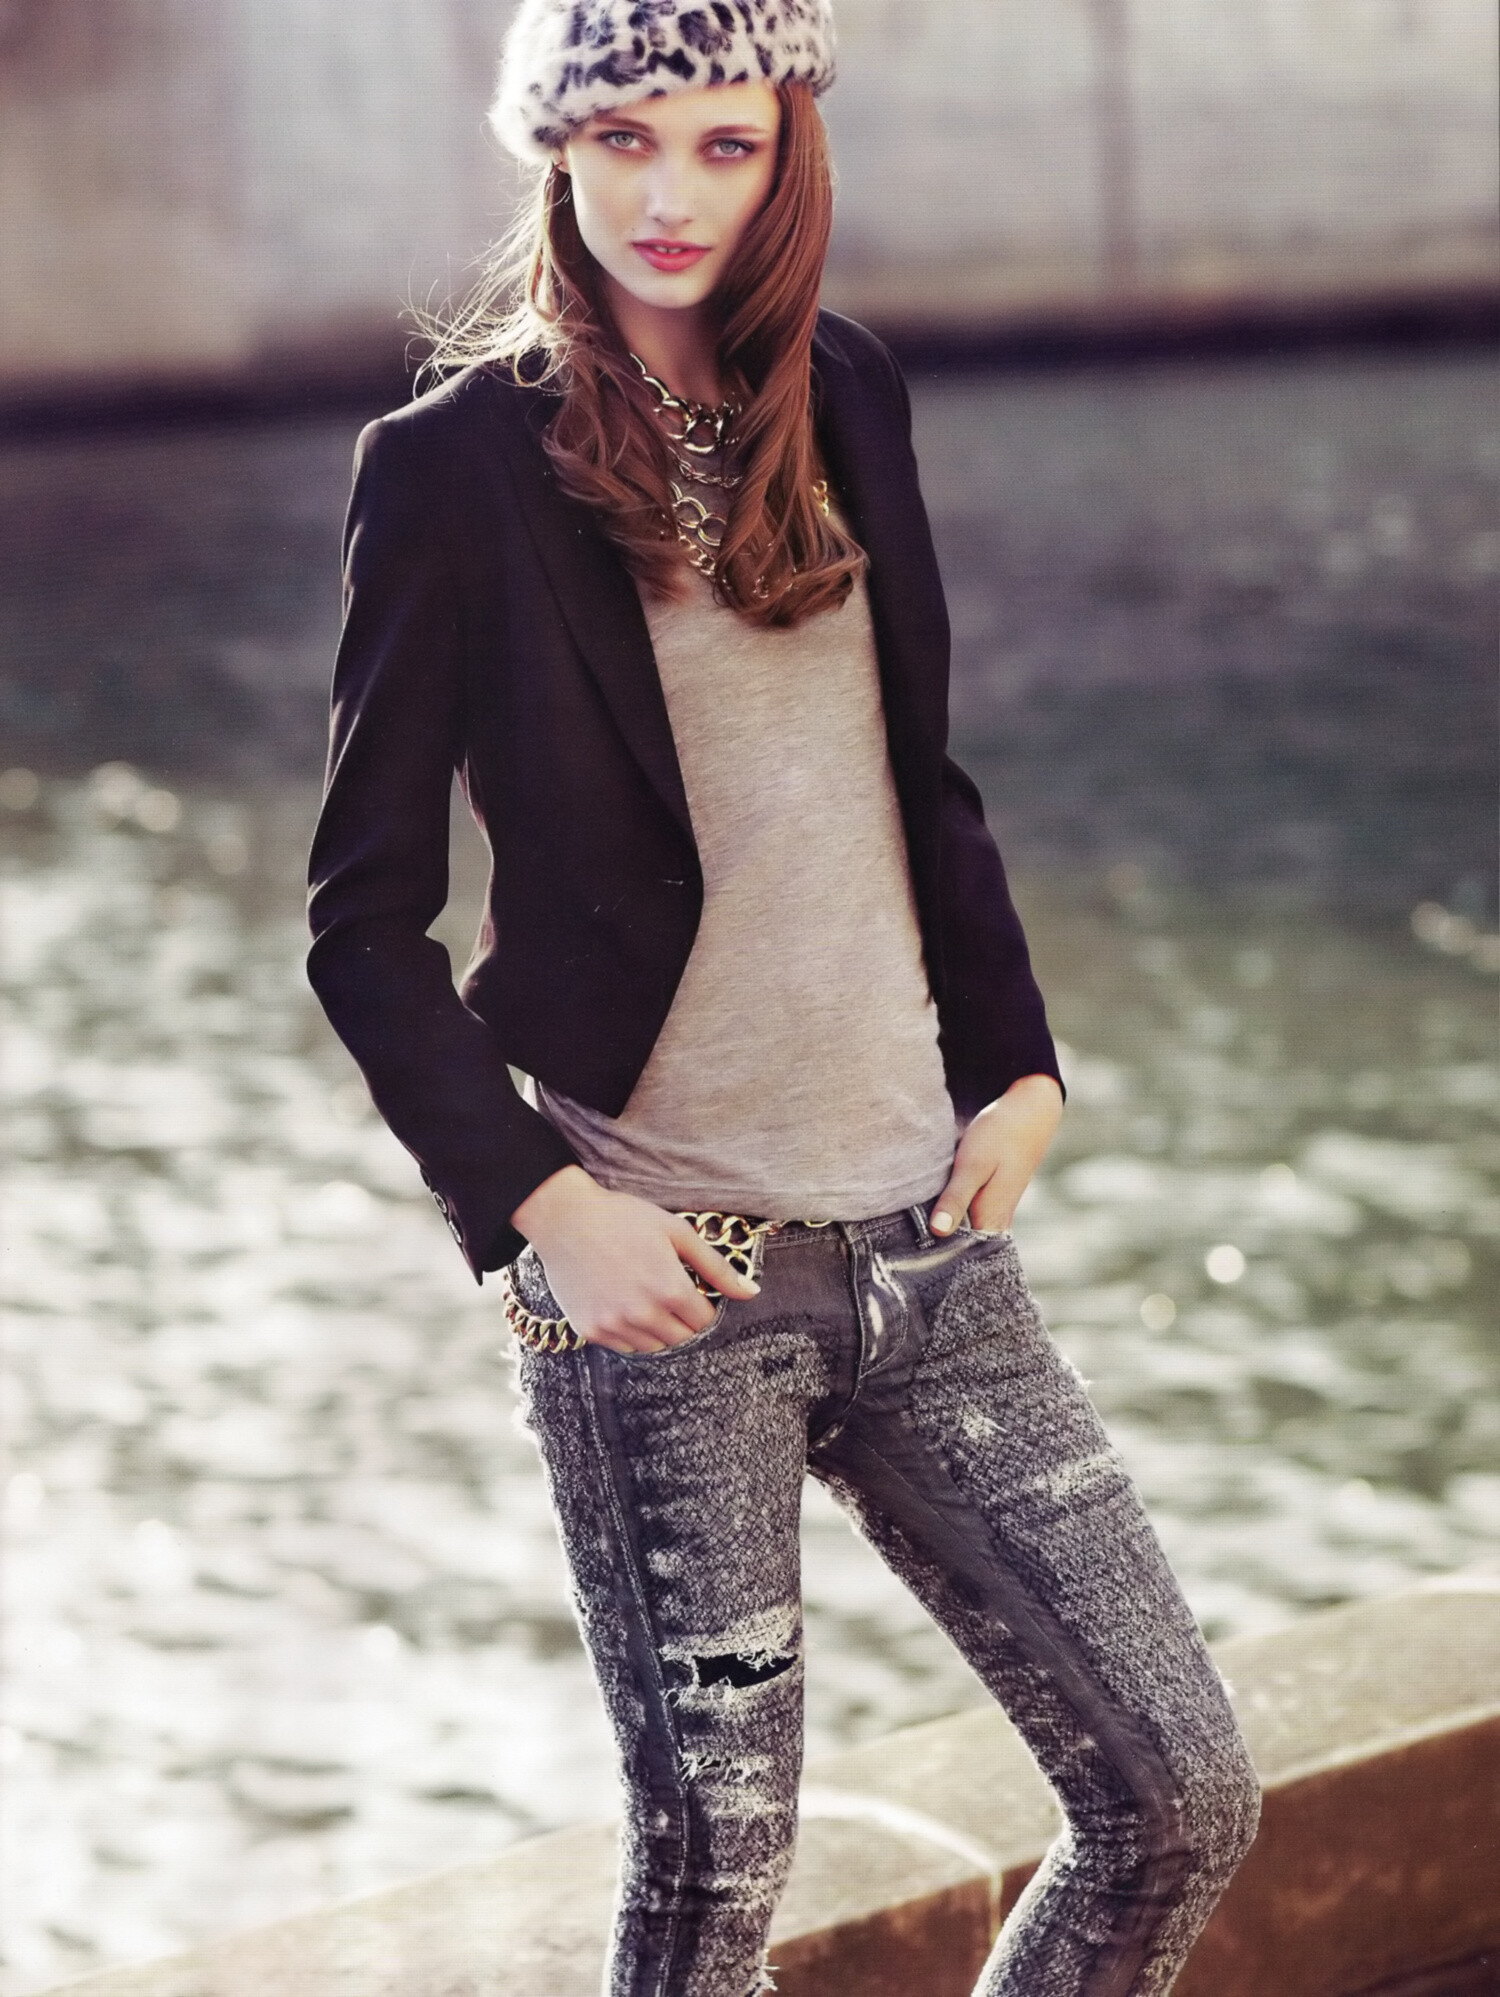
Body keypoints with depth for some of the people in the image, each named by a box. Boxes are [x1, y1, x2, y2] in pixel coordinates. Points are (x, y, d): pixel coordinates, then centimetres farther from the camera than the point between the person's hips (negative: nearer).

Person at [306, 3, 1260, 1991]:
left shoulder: (846, 396, 8)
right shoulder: (458, 464, -7)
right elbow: (366, 921, -4)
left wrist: (1017, 1065, 8)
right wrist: (533, 1200, -14)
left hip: (920, 1235, 5)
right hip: (658, 1266, -5)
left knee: (1184, 1795, 4)